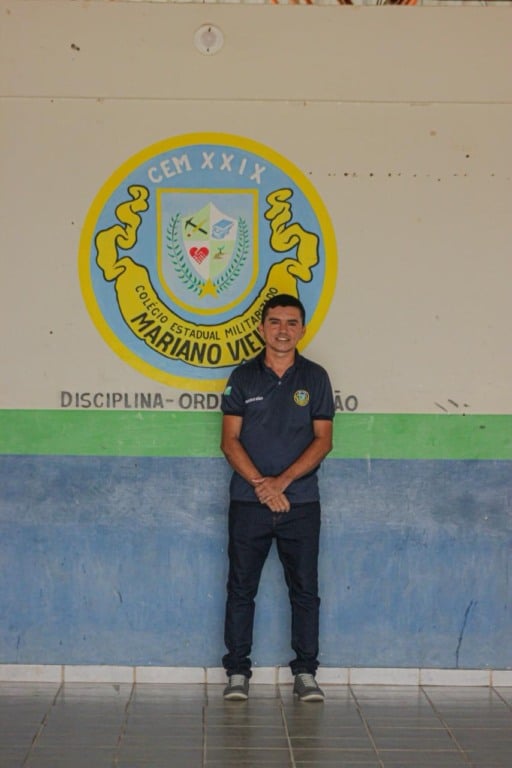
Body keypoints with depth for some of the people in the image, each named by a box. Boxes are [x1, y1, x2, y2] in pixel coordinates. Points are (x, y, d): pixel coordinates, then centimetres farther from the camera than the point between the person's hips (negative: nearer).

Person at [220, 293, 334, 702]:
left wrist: (282, 481, -12)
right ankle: (238, 672, 12)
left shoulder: (315, 377, 4)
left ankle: (306, 673, 13)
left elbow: (323, 440, -1)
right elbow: (230, 440, 0)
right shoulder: (243, 377, 4)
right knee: (241, 588, 3)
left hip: (301, 503, 0)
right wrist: (260, 483, -13)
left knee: (305, 589, 3)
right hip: (248, 502, 0)